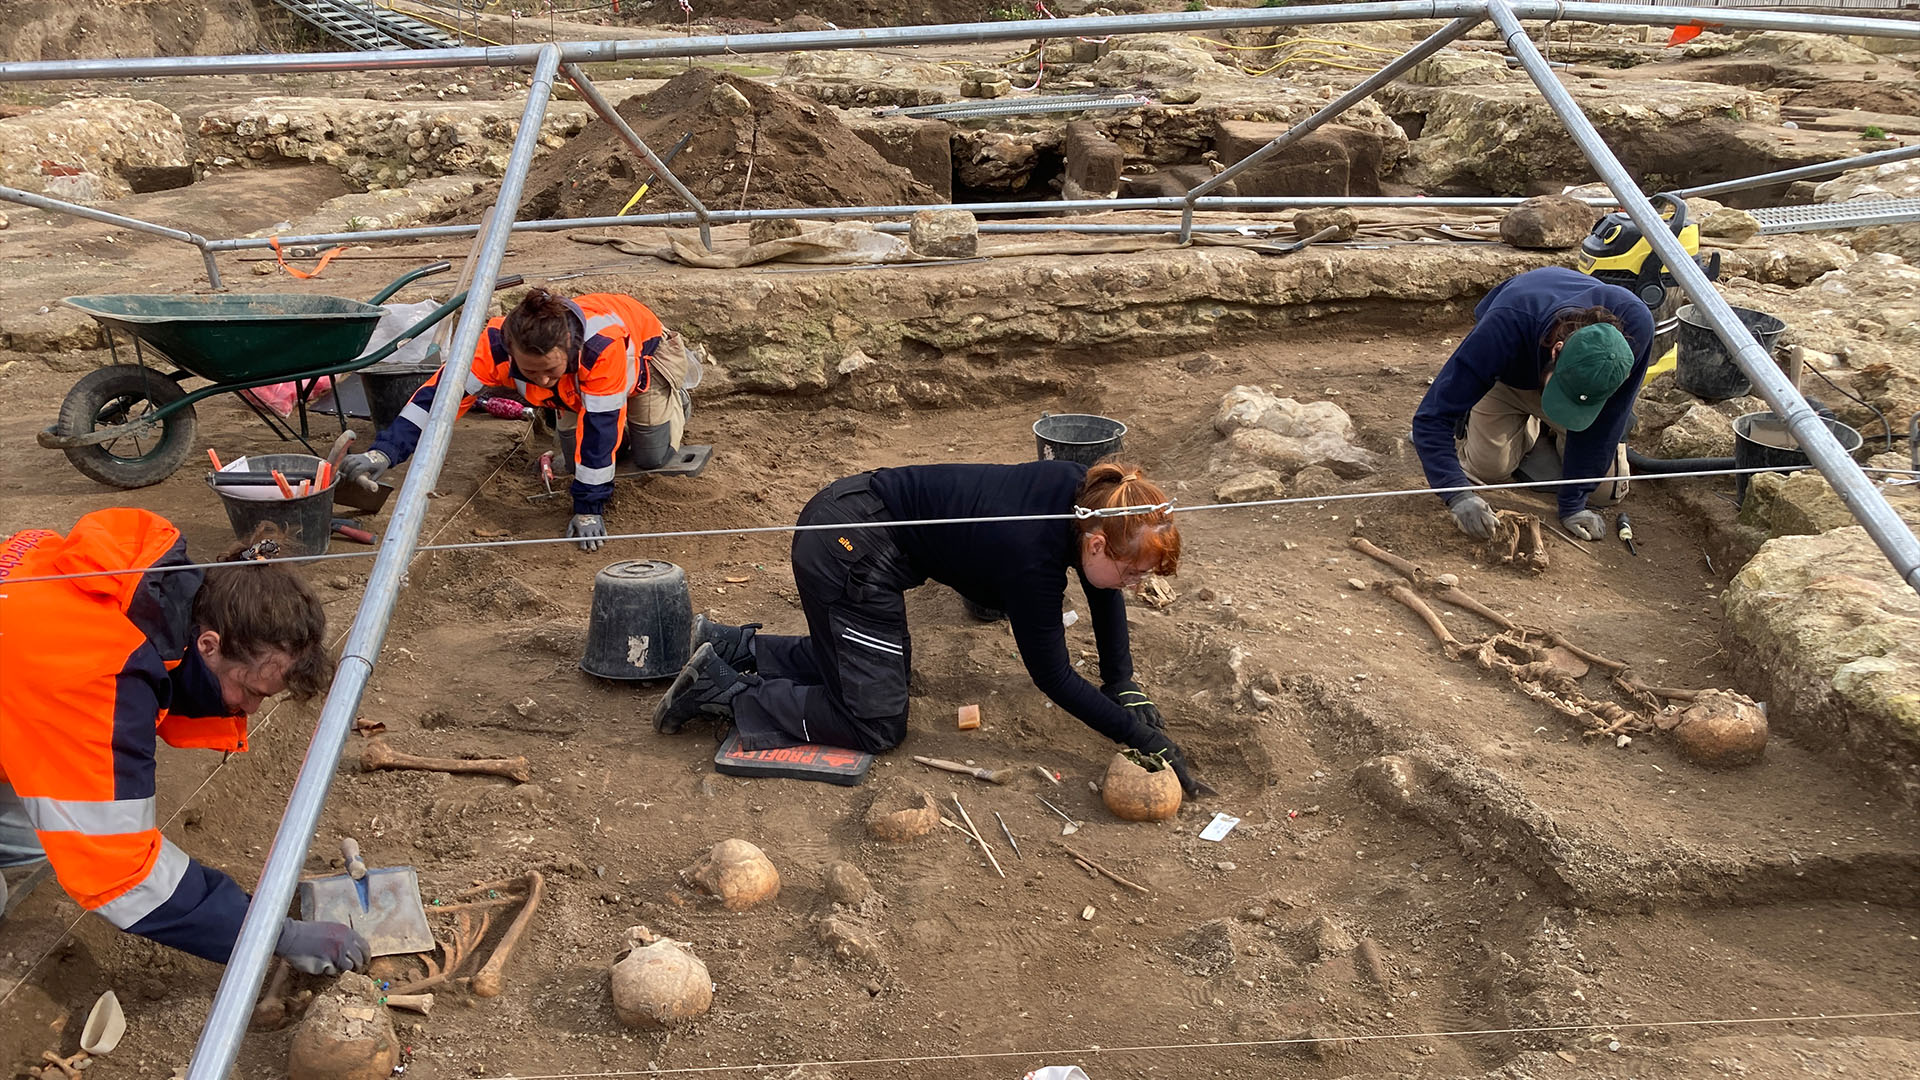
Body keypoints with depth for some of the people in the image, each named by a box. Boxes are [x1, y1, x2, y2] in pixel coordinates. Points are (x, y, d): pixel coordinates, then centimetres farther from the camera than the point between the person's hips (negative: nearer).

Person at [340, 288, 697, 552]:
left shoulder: (602, 346, -51)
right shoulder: (496, 343, -41)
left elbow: (599, 428, -46)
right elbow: (441, 393, -42)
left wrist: (589, 510, -41)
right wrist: (384, 451, -54)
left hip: (642, 346, -4)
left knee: (652, 457, -1)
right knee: (576, 456, 3)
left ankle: (674, 396, 31)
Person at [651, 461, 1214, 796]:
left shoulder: (1083, 491, -6)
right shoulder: (1034, 554, -28)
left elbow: (1103, 591, 11)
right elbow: (1053, 677, -17)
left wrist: (1123, 686, 6)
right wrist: (1148, 740, -15)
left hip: (853, 511, 9)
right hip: (847, 551, -9)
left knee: (875, 664, 25)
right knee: (877, 724, -4)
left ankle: (730, 647, 26)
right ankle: (722, 690, 3)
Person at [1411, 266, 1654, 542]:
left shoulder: (1635, 323, -41)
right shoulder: (1503, 328, -46)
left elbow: (1604, 423, -28)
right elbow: (1431, 417, -42)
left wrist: (1573, 503, -27)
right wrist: (1459, 495, -55)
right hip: (1507, 380, -1)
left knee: (1606, 490, -6)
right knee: (1486, 470, -8)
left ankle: (1560, 437, 25)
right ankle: (1525, 434, 24)